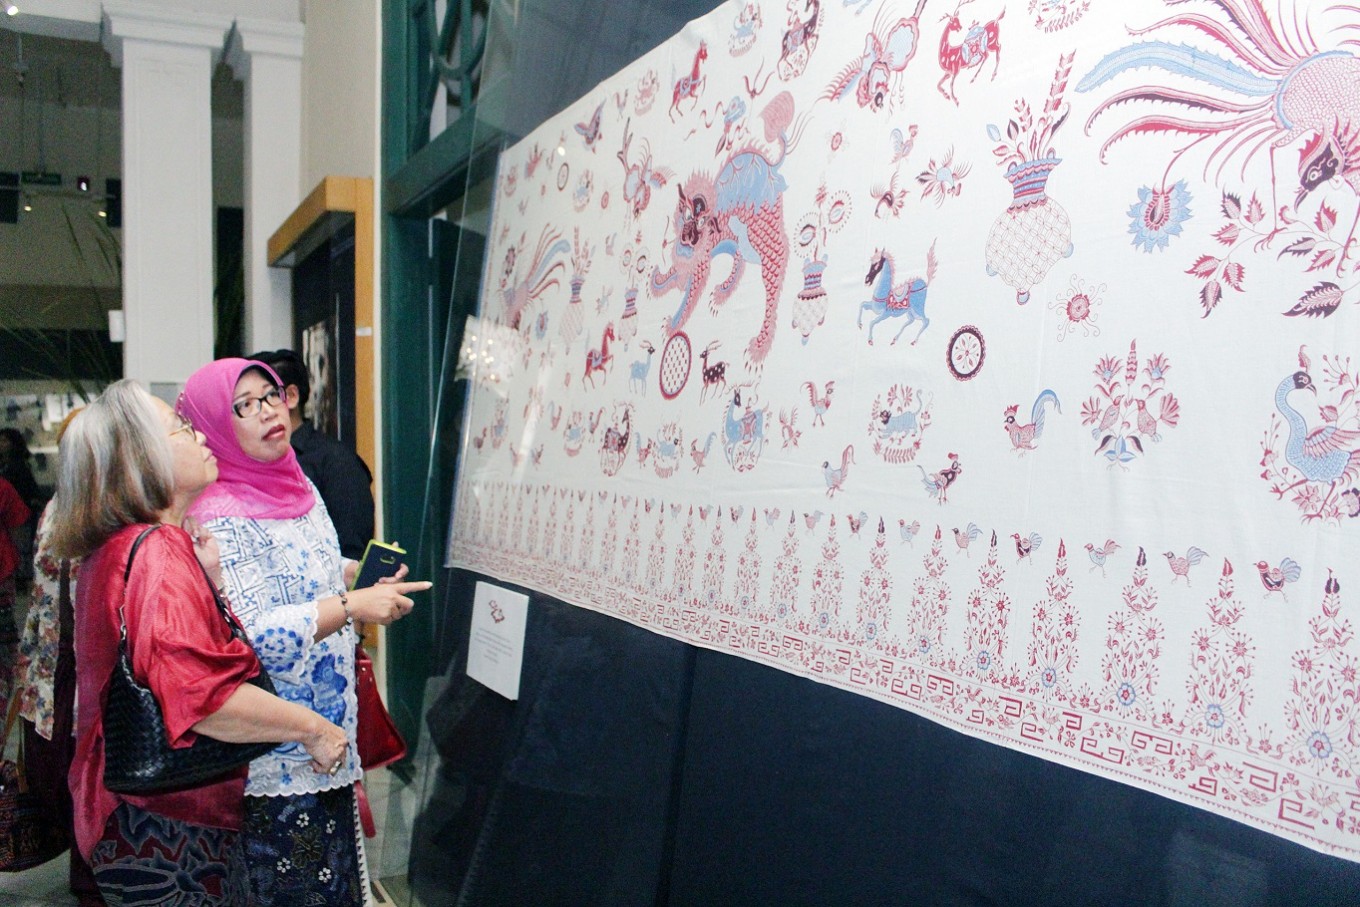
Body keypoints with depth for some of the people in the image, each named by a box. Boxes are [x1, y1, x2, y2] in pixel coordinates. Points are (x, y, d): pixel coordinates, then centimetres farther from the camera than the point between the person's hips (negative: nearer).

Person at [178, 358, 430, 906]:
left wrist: (362, 572, 7)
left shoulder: (297, 485, 7)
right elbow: (254, 635, -26)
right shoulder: (220, 518, -20)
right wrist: (353, 606, -26)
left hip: (328, 732, 8)